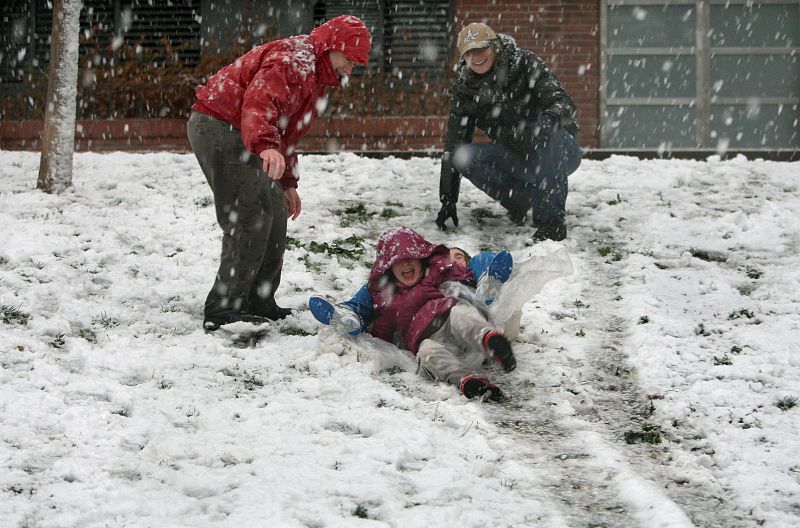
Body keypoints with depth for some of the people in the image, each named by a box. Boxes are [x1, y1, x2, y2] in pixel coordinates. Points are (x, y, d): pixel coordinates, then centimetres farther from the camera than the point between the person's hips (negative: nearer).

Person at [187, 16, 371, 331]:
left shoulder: (314, 74, 18)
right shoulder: (292, 60, -17)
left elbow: (286, 133, 28)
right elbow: (259, 102, -36)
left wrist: (287, 183, 26)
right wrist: (266, 145, -54)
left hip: (238, 135, 11)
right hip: (219, 125, -11)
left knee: (274, 215, 12)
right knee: (251, 219, -18)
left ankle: (258, 304, 18)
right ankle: (224, 310, -19)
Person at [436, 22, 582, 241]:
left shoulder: (524, 64, -15)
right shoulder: (463, 89, -5)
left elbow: (563, 102, -26)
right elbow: (453, 146, -4)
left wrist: (549, 119, -51)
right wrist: (448, 199, -10)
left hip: (561, 151, -3)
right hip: (521, 160, 4)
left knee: (547, 128, -38)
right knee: (465, 156, -21)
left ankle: (552, 220, -40)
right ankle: (523, 198, -6)